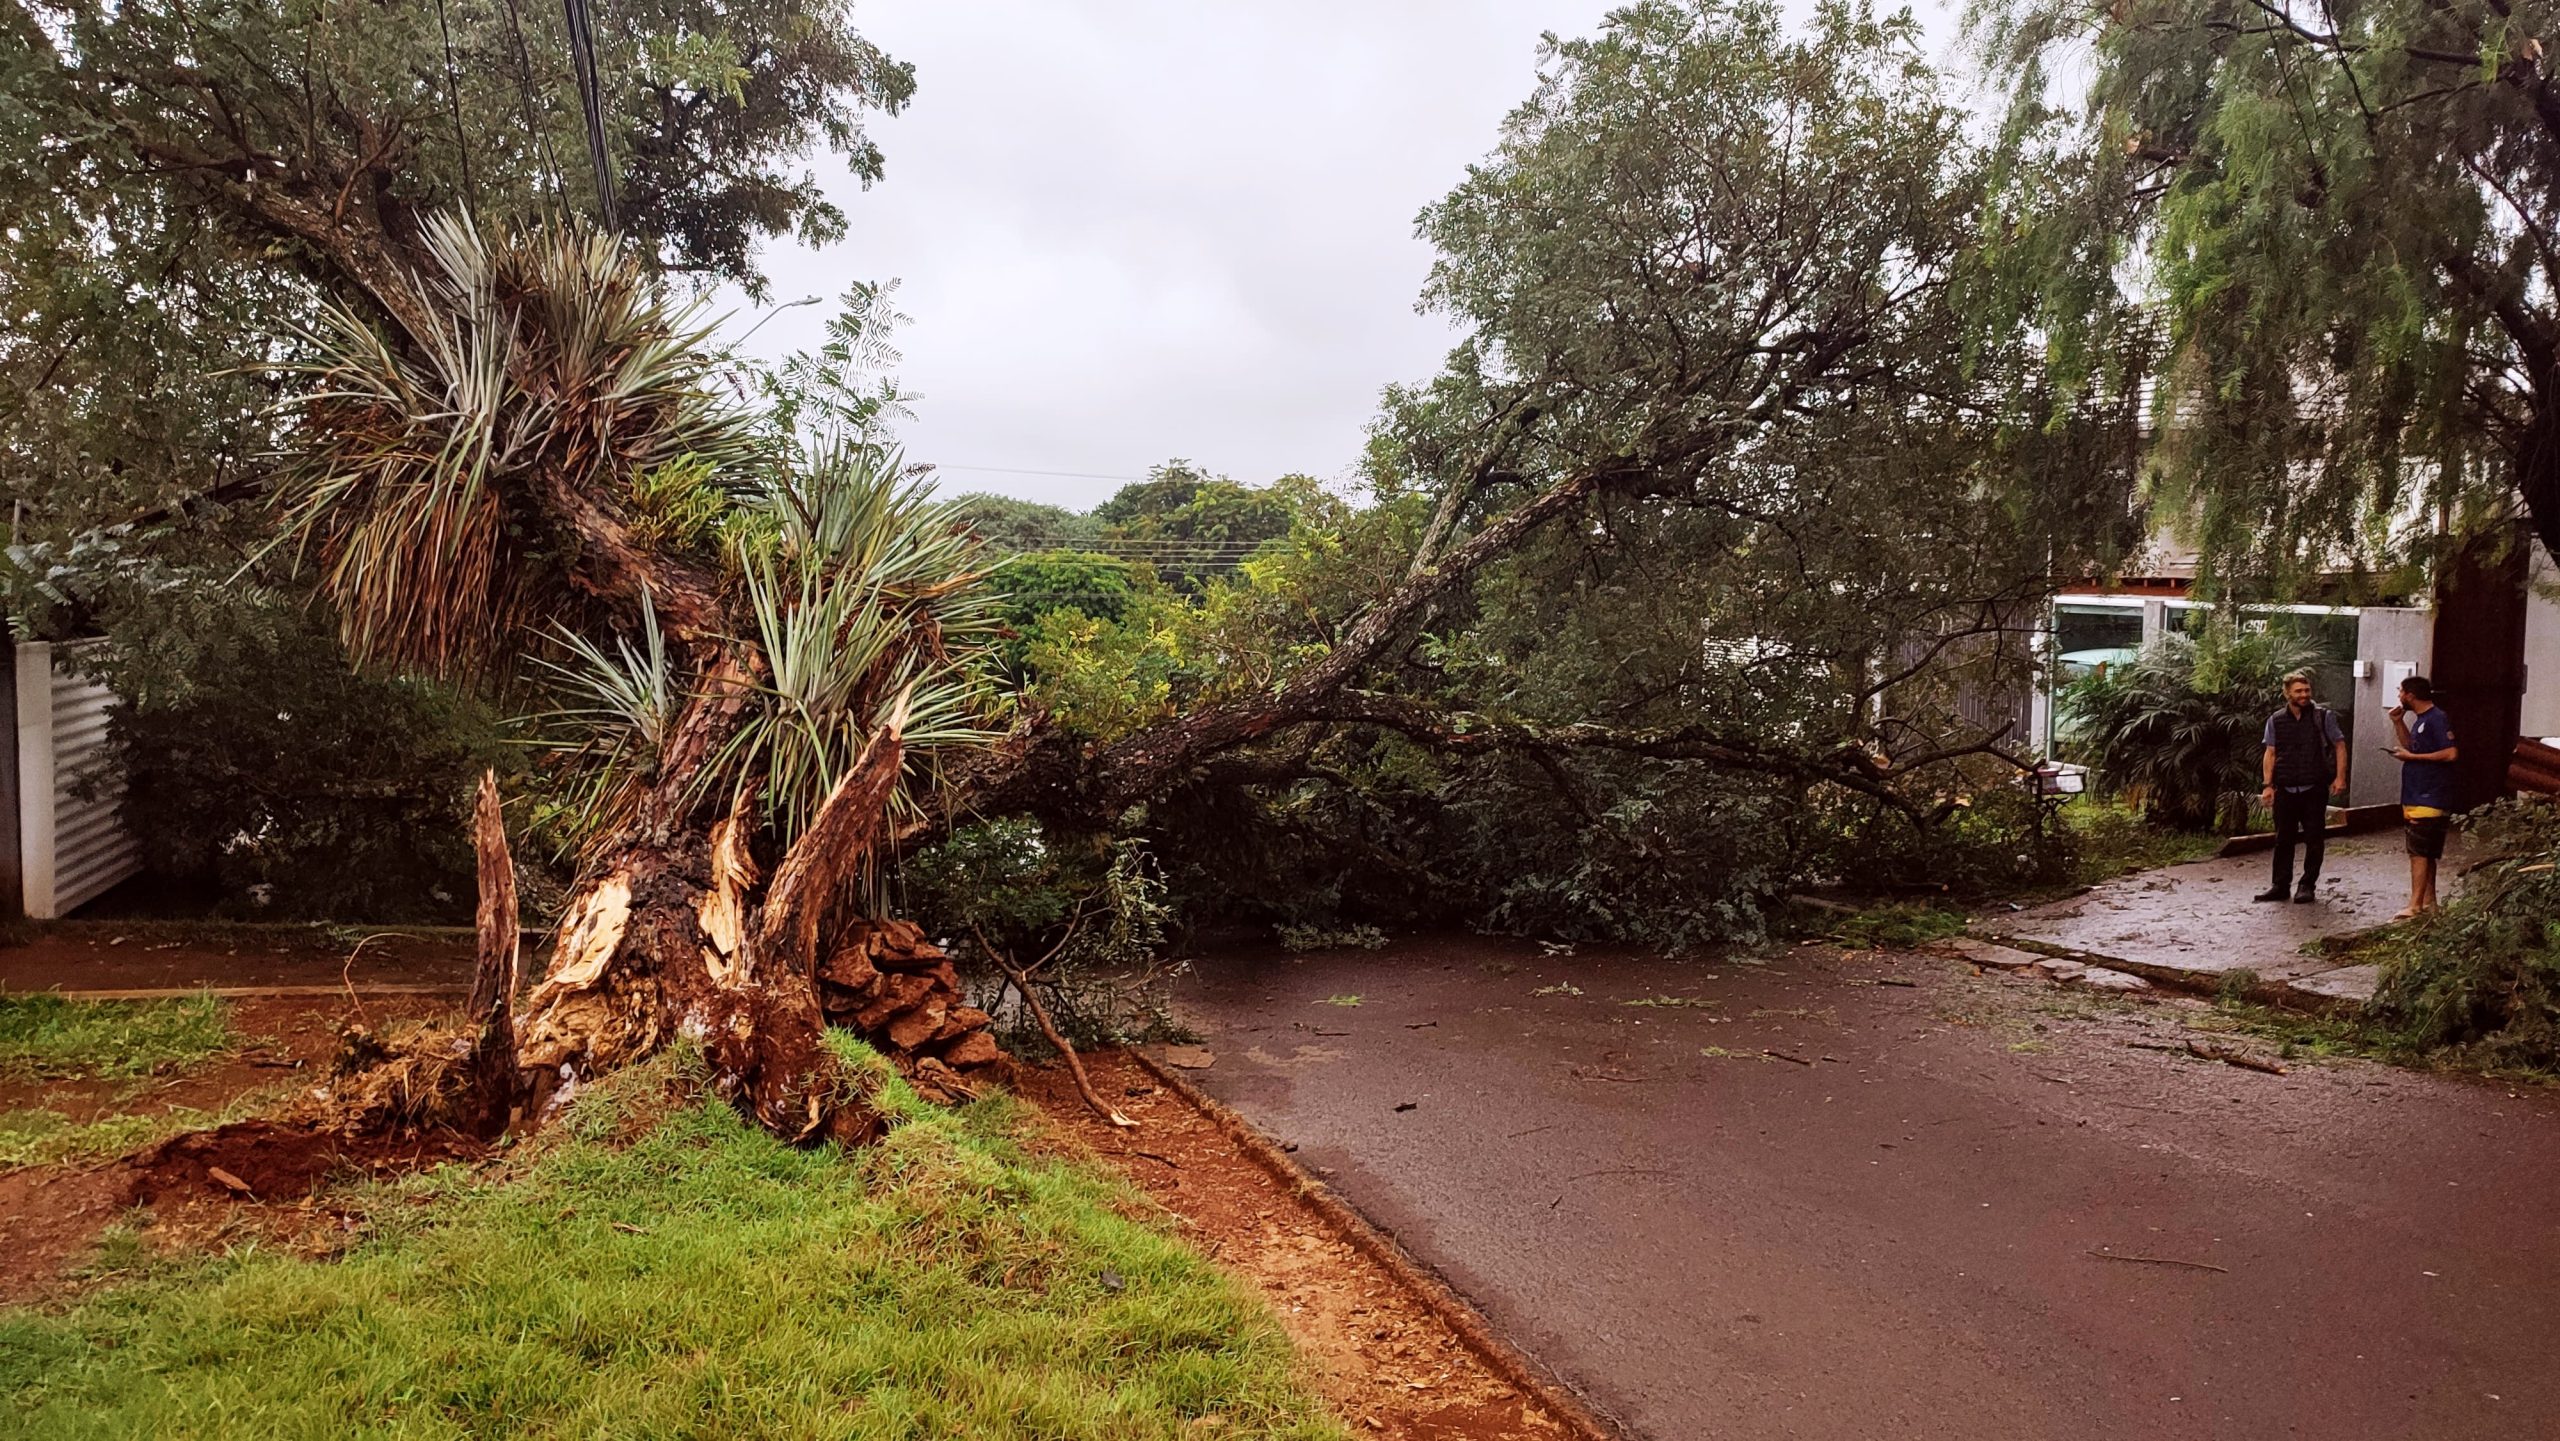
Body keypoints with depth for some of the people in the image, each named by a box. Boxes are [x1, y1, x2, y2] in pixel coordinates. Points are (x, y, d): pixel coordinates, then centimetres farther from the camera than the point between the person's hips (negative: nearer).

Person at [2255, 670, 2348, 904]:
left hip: (2314, 789, -2)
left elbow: (2339, 746, 2)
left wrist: (2340, 777, -6)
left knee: (2314, 840, 4)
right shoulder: (2276, 721, 5)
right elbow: (2270, 754, 6)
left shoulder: (2324, 716, -1)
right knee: (2283, 839, 7)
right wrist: (2268, 785, -1)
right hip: (2285, 789, 2)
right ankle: (2281, 885, 13)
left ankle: (2307, 885, 14)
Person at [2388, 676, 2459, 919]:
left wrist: (2411, 757, -17)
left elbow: (2451, 753, -22)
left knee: (2419, 852, -12)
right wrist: (2398, 723, 12)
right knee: (2425, 853, 14)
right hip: (2417, 796, 10)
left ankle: (2415, 906, -13)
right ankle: (2429, 901, 21)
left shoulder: (2437, 719, -15)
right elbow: (2413, 747, 23)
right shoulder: (2420, 719, 14)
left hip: (2430, 798, -10)